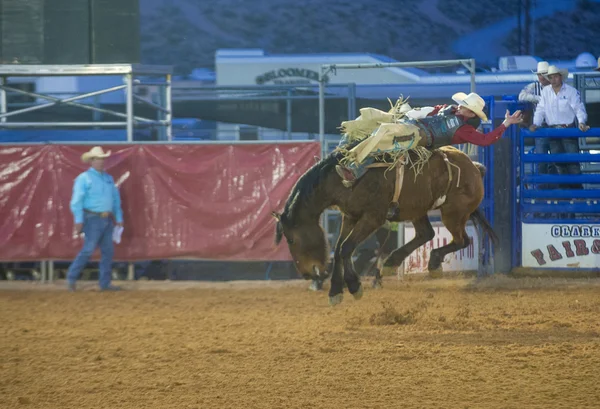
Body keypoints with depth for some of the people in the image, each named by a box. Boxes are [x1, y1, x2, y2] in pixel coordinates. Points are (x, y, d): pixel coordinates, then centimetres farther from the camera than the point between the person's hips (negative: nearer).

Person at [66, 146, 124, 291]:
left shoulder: (108, 178, 14)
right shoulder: (84, 178, -6)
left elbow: (116, 198, 20)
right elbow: (77, 200, -12)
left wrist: (119, 218, 16)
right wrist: (79, 220, -19)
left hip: (107, 219, 7)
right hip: (93, 219, -7)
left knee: (108, 251, 5)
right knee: (88, 250, -9)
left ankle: (105, 283, 10)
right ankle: (71, 278, 3)